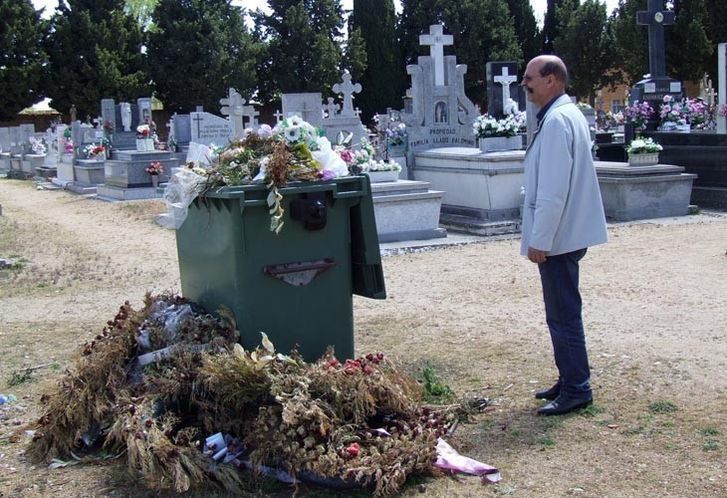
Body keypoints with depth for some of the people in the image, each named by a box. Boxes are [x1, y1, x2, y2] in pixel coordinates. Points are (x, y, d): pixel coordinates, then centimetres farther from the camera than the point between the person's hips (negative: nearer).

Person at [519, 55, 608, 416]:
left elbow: (553, 190, -23)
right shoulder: (567, 115, 15)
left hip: (557, 237, -11)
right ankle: (570, 381, 27)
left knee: (563, 315, -3)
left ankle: (576, 390, 6)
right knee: (563, 314, 17)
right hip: (565, 234, 11)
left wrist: (540, 240, -19)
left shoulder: (557, 121, -18)